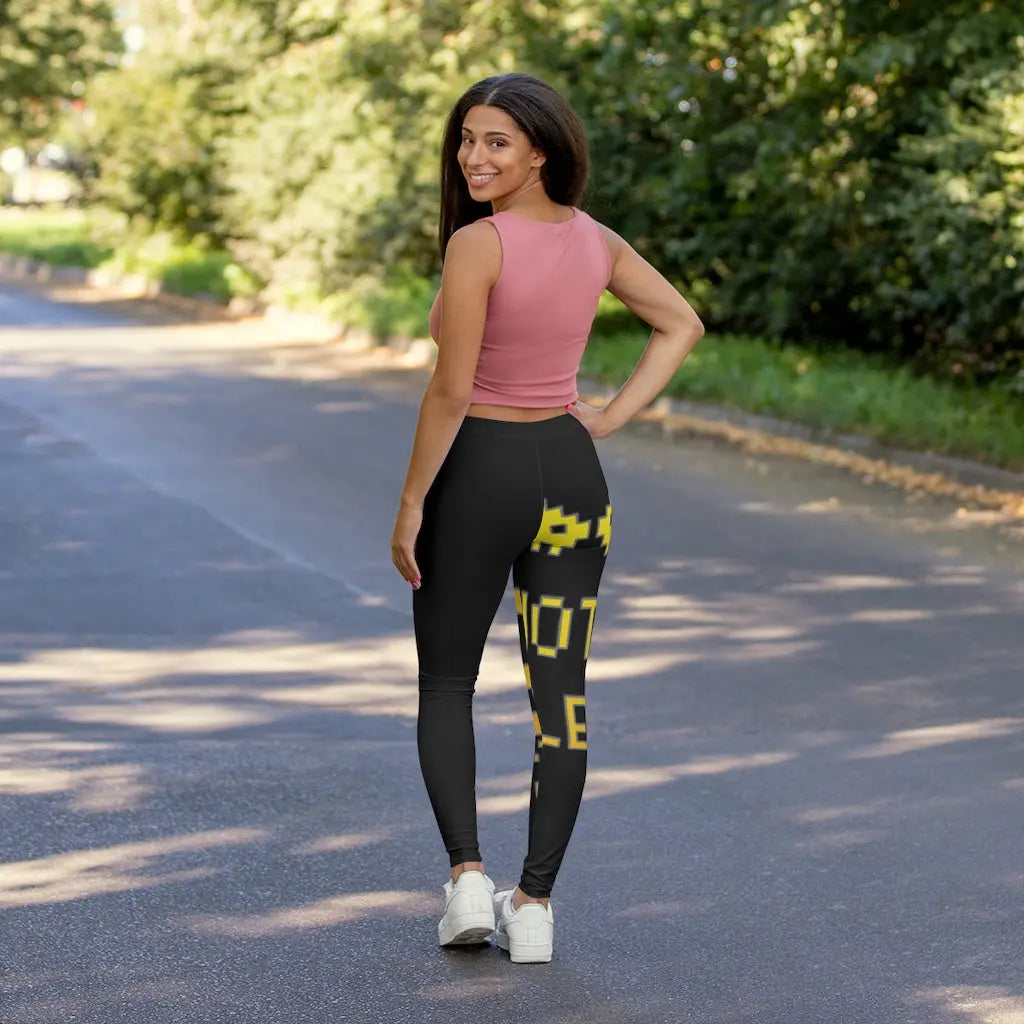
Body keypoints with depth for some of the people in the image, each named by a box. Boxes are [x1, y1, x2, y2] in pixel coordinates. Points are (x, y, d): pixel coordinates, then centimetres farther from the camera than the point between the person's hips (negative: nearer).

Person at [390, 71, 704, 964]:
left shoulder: (477, 244, -17)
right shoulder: (595, 240, 3)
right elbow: (684, 325, 13)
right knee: (561, 695, 6)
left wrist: (411, 503, -11)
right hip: (570, 472, 5)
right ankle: (534, 905, 6)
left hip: (478, 470, -5)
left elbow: (451, 388, -18)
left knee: (446, 684, 13)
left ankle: (468, 876, 0)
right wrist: (615, 417, 8)